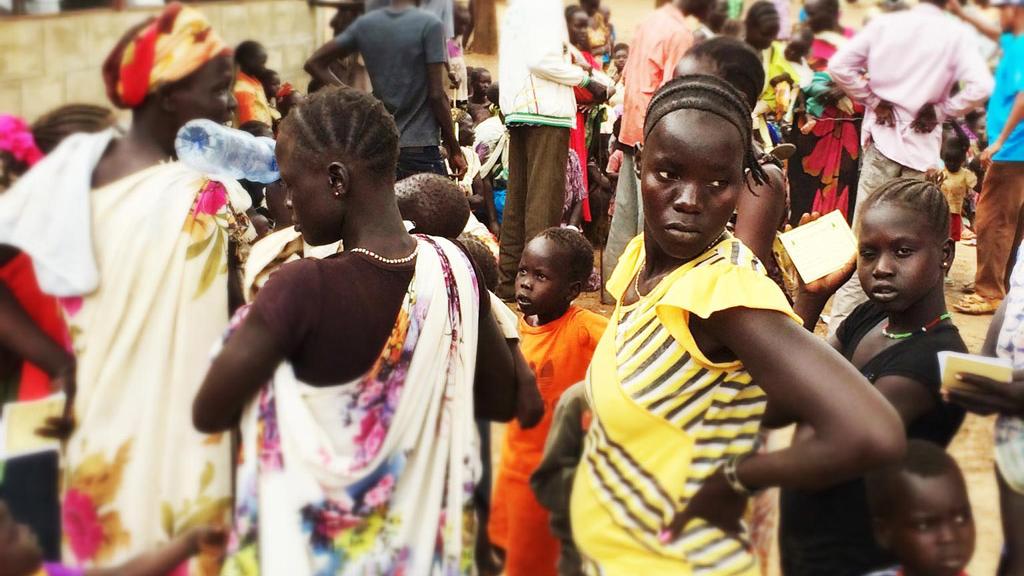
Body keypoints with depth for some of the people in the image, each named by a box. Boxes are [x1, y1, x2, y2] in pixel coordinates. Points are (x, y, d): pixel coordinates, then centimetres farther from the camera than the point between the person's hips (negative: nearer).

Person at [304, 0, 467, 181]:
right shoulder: (430, 24, -8)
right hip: (420, 149, -6)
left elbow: (314, 64, 12)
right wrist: (454, 149, -3)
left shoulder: (364, 24, 7)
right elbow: (437, 94, -11)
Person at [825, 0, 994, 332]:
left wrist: (871, 100, 5)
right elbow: (980, 87, -16)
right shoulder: (955, 33, -6)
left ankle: (843, 323, 2)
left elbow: (839, 66, -5)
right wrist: (940, 112, -2)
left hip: (883, 139, 1)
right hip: (921, 147, -1)